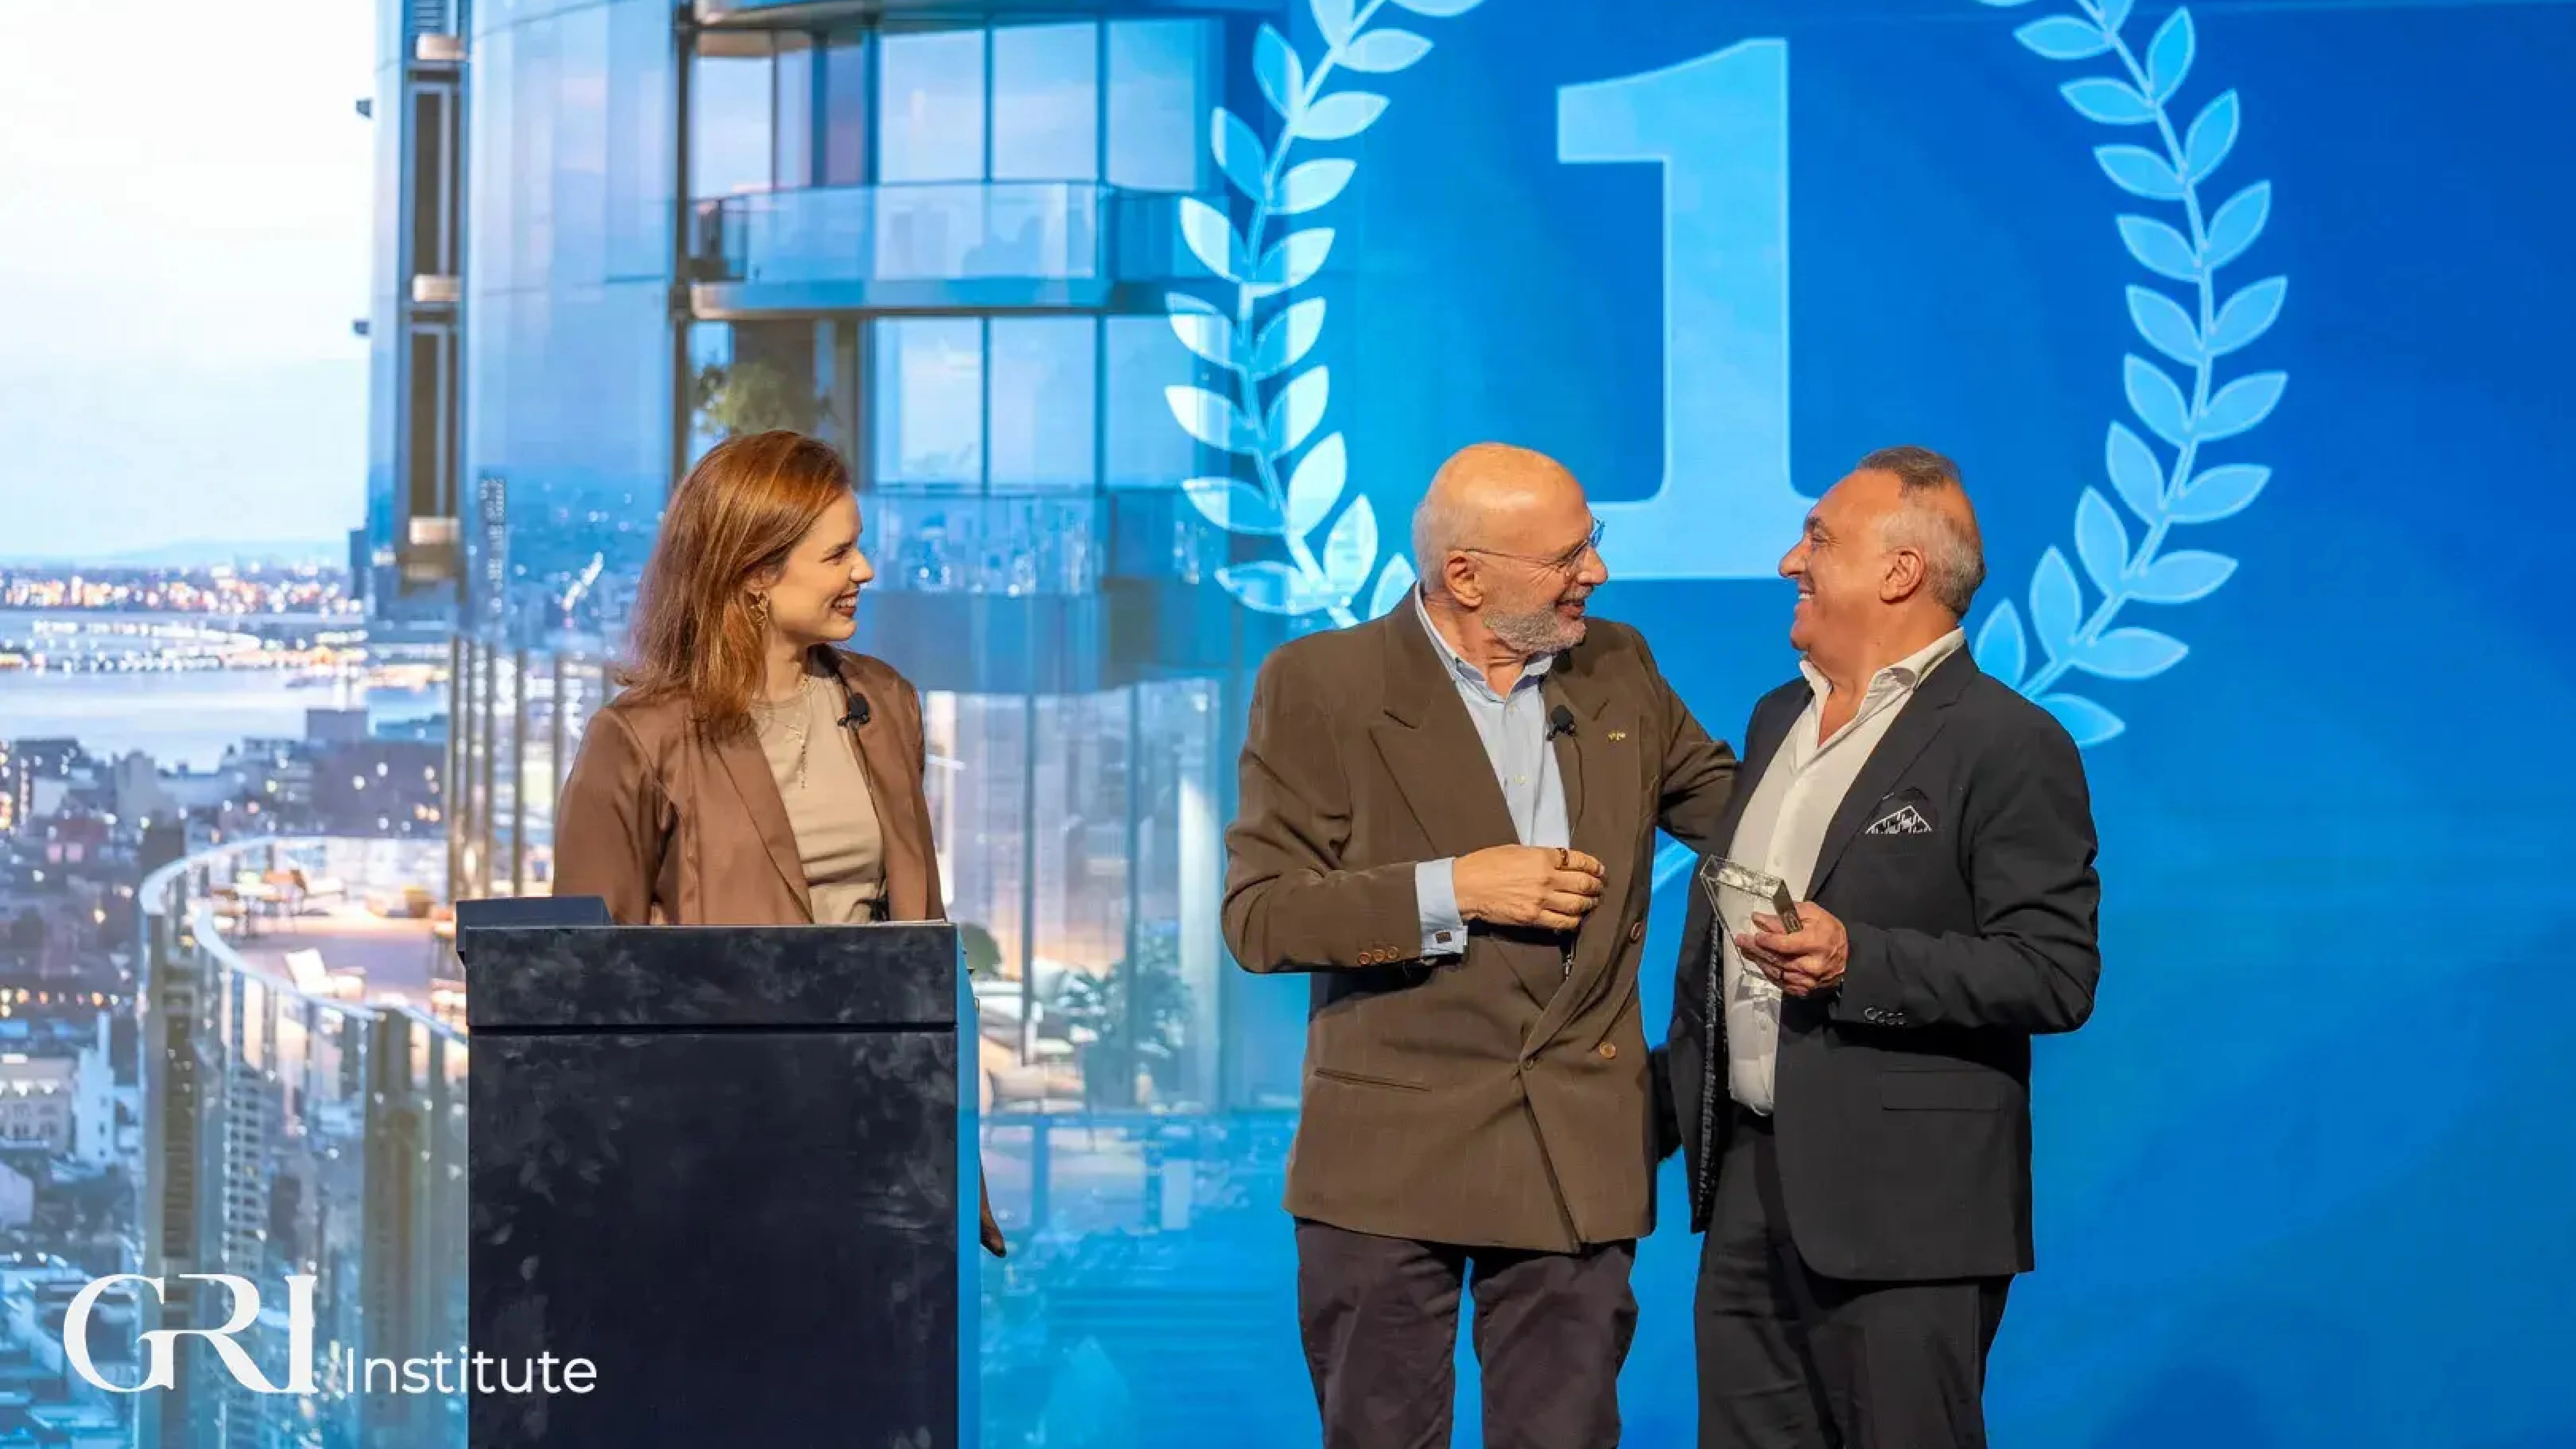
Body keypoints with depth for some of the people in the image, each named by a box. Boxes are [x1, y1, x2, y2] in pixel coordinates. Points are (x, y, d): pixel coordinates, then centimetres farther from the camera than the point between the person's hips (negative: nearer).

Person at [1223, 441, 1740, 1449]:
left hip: (1579, 1155, 3)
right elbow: (1258, 916, -9)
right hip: (1390, 1152, -3)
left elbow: (1725, 801, 20)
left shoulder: (1619, 669, 8)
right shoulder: (1322, 685, -5)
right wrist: (1449, 892, -18)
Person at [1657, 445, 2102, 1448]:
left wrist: (1857, 961, -24)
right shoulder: (1779, 719, 16)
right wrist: (1676, 1100, 18)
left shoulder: (2008, 746, -10)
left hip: (1903, 1209, -8)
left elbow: (2056, 974, -16)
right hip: (1747, 1180, 8)